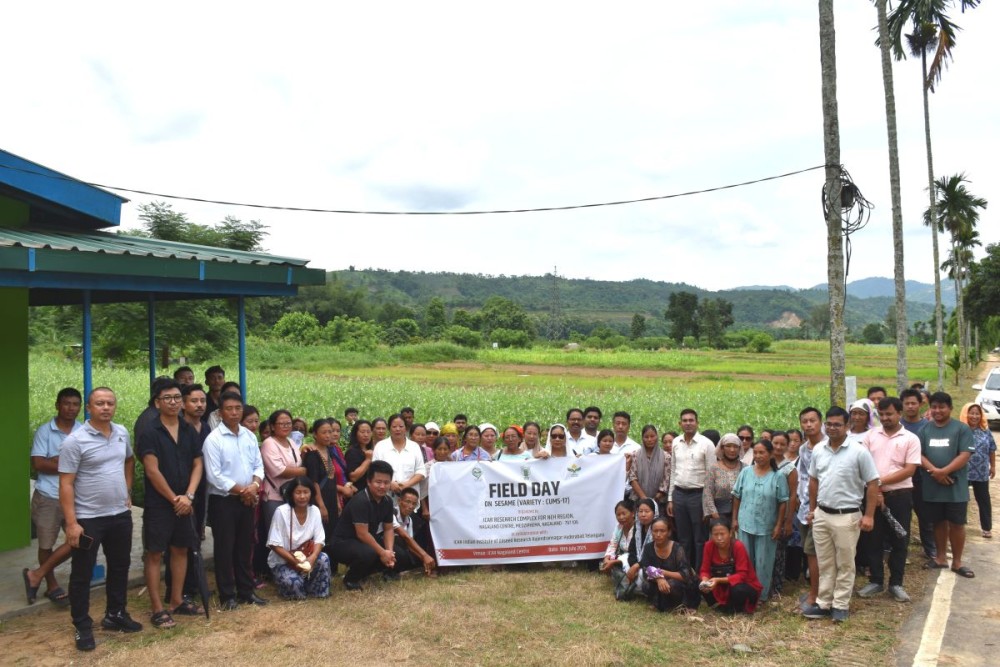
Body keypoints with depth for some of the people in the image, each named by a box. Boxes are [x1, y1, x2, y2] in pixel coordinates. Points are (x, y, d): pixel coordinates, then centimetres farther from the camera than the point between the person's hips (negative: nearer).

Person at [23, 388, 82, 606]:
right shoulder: (44, 431, -4)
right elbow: (38, 463, -11)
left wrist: (56, 460, -14)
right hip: (47, 497, -1)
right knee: (46, 544, 9)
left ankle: (37, 575, 15)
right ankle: (51, 585, 28)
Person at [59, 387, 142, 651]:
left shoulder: (122, 433, 3)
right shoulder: (75, 440, -15)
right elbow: (66, 484, -15)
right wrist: (71, 522, -18)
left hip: (120, 514, 6)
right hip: (88, 518, -6)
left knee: (120, 567, 17)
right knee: (82, 574, 6)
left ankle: (115, 614, 34)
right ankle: (82, 627, 20)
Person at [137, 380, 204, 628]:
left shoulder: (189, 432, 7)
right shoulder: (150, 433, -9)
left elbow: (197, 465, 5)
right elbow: (152, 471, -14)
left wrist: (188, 496, -8)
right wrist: (173, 498, -11)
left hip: (184, 503, 5)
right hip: (158, 503, -5)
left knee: (180, 550, 13)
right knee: (154, 554, 1)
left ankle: (177, 600, 25)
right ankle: (157, 608, 8)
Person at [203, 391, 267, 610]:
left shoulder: (250, 436, 6)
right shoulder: (213, 439, -11)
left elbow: (258, 465, 8)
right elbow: (214, 475, -15)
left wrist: (254, 485, -12)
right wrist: (241, 490, -13)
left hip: (247, 500, 5)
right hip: (222, 501, -5)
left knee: (245, 546, 13)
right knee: (224, 548, 3)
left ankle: (246, 591, 23)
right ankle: (227, 595, 13)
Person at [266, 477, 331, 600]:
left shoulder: (315, 511, -7)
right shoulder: (281, 512, -19)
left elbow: (319, 540, -7)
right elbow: (275, 544, -17)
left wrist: (312, 558, -27)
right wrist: (295, 561, -25)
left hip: (306, 556, 3)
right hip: (282, 560, -3)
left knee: (323, 558, -27)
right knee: (293, 582, -31)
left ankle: (318, 592, -5)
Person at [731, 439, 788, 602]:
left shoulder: (778, 476, -8)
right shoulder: (745, 472, 0)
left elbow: (783, 503, -6)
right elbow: (737, 497, 5)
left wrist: (778, 525, -7)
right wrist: (735, 519, 4)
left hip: (766, 527, -3)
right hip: (745, 524, 3)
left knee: (763, 562, 7)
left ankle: (762, 594, 21)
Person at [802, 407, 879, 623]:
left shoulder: (858, 451, -12)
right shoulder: (818, 451, 4)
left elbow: (872, 484, -9)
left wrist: (869, 515, -13)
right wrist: (812, 509, 13)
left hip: (847, 516, -5)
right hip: (821, 515, 5)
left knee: (845, 564, 7)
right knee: (825, 563, 13)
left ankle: (841, 605, 19)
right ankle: (823, 604, 22)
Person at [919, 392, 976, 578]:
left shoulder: (962, 428, -3)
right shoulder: (925, 429, 7)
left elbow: (965, 455, -12)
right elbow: (919, 455, 1)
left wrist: (944, 471, -21)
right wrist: (934, 470, -17)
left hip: (955, 487, -3)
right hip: (932, 487, 3)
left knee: (956, 524, 4)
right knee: (939, 523, 14)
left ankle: (957, 562, 16)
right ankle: (941, 557, 27)